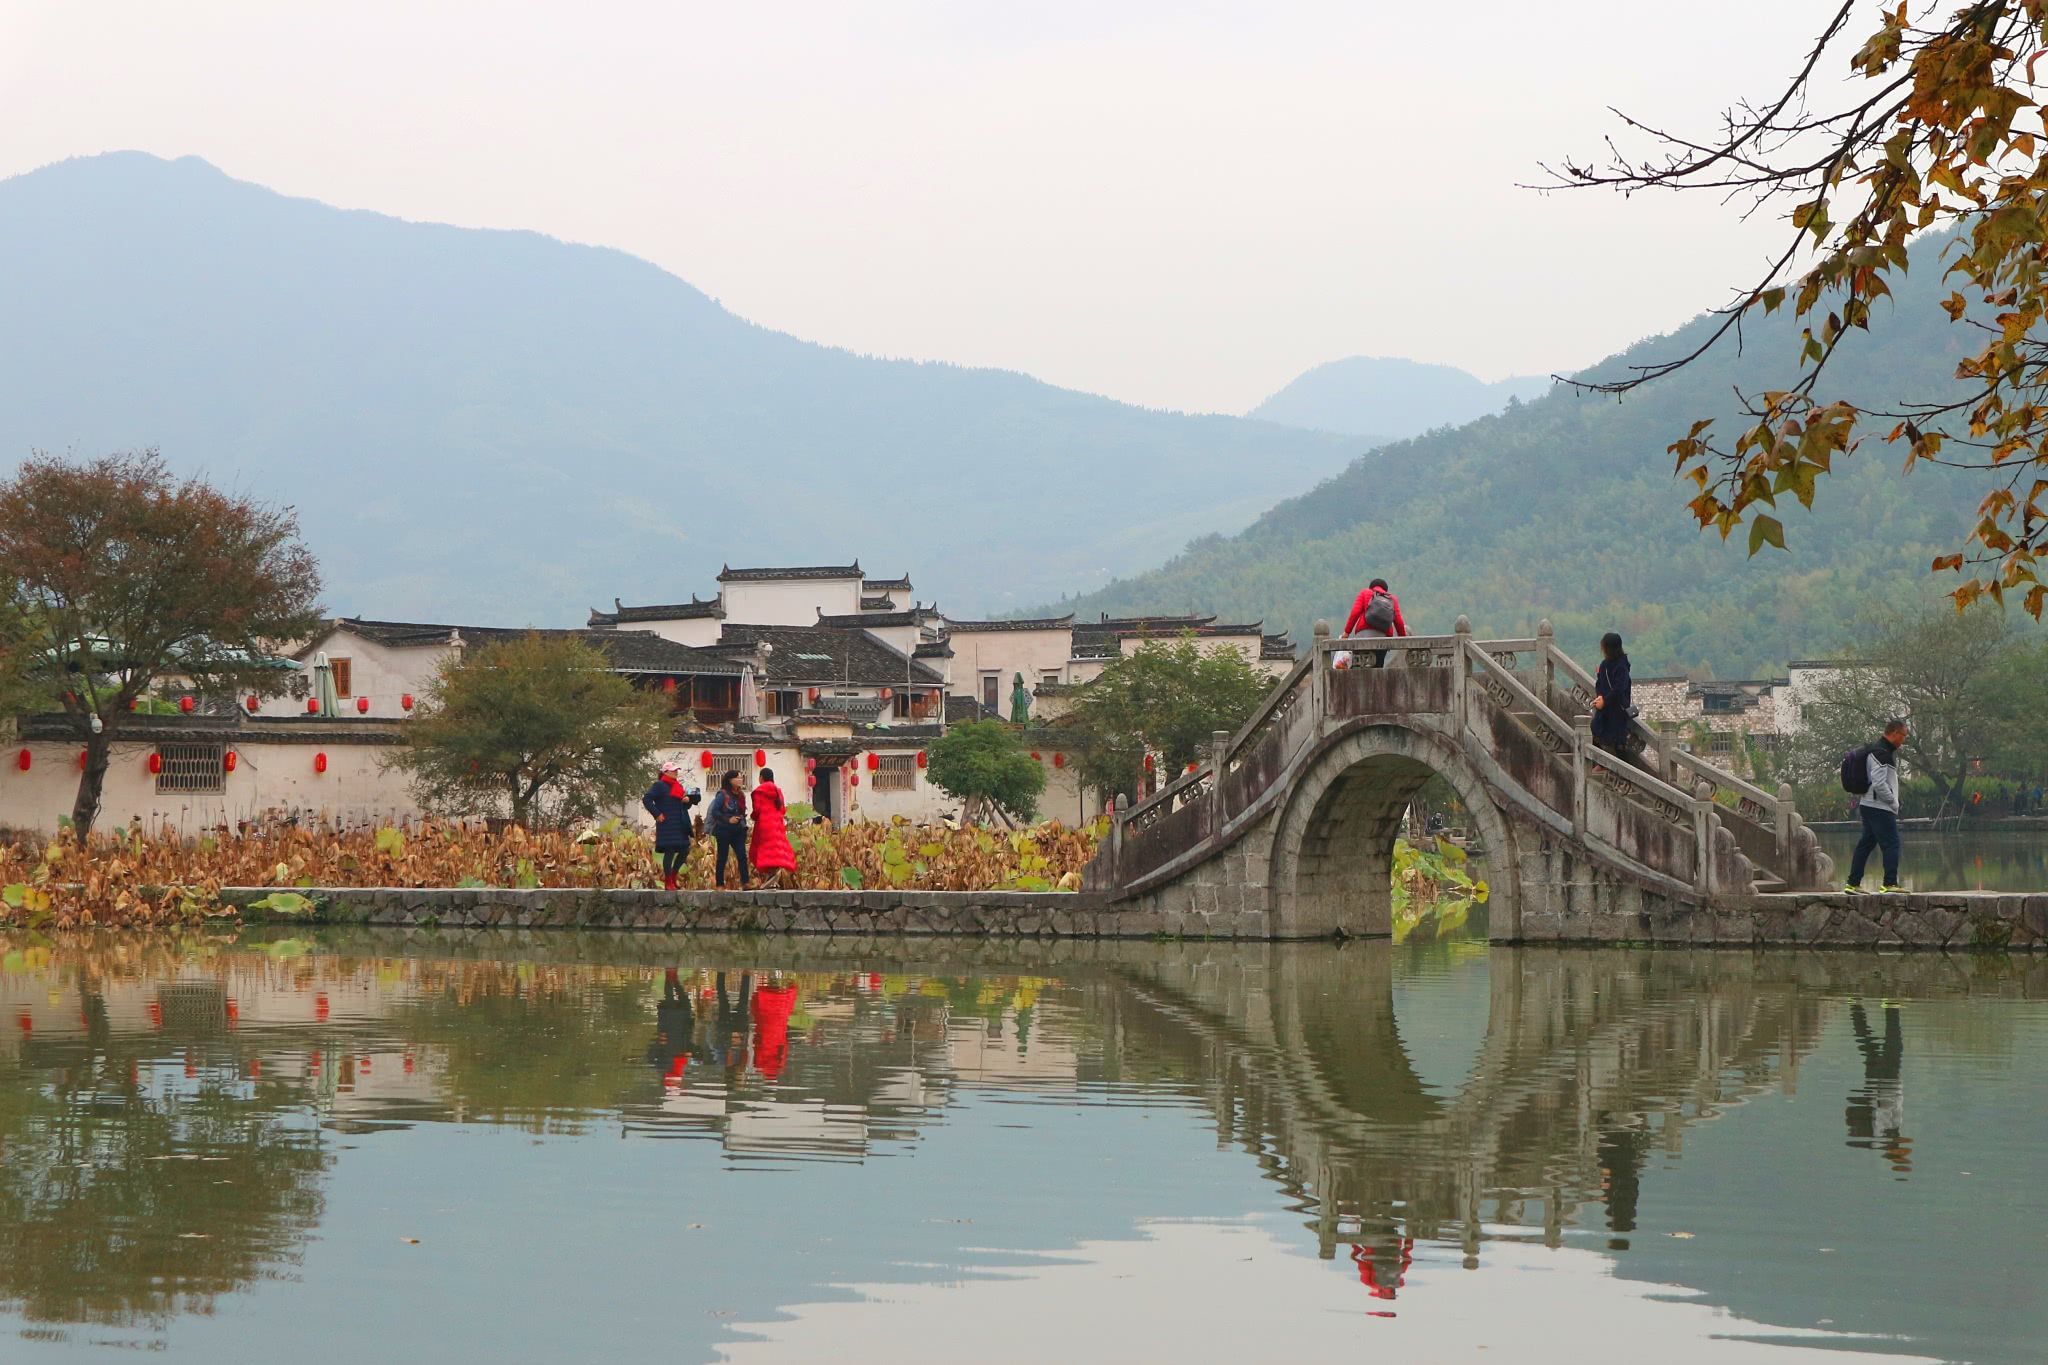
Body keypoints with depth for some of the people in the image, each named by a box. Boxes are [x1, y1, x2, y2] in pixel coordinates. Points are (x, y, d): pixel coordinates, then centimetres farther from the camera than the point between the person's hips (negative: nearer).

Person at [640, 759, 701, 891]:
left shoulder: (677, 786, 18)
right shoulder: (659, 785, -6)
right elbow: (646, 799, -15)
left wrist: (688, 799, 4)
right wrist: (657, 814, -17)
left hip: (680, 825, 8)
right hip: (667, 825, -8)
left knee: (685, 850, 5)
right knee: (670, 851, -6)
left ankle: (673, 876, 20)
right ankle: (668, 882, 2)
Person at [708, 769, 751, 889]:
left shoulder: (740, 795, 12)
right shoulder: (722, 795, -8)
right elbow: (714, 812, -13)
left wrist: (743, 825, 11)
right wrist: (728, 819, -19)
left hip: (738, 831, 5)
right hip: (724, 831, -5)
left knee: (742, 856, -8)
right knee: (722, 857, 2)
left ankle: (745, 883, -12)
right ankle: (719, 883, 8)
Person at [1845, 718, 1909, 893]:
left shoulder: (1883, 751, 18)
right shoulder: (1881, 754, -16)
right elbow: (1879, 784, -23)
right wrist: (1893, 802, -13)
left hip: (1868, 806, 11)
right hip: (1880, 808, -11)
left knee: (1866, 844, 12)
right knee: (1891, 844, -8)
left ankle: (1853, 884, 14)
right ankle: (1890, 884, -11)